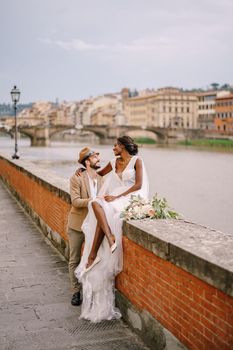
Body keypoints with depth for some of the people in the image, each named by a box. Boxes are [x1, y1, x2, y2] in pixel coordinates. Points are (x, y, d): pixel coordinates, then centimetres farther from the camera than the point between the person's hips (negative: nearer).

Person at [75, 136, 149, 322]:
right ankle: (110, 238, -37)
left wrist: (117, 196, -12)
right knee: (96, 204, -26)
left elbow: (138, 185, -7)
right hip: (115, 198, 6)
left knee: (105, 210, -30)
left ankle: (93, 254, -28)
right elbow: (100, 173, 36)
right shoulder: (114, 162, 17)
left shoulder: (136, 160, 0)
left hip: (130, 199, -6)